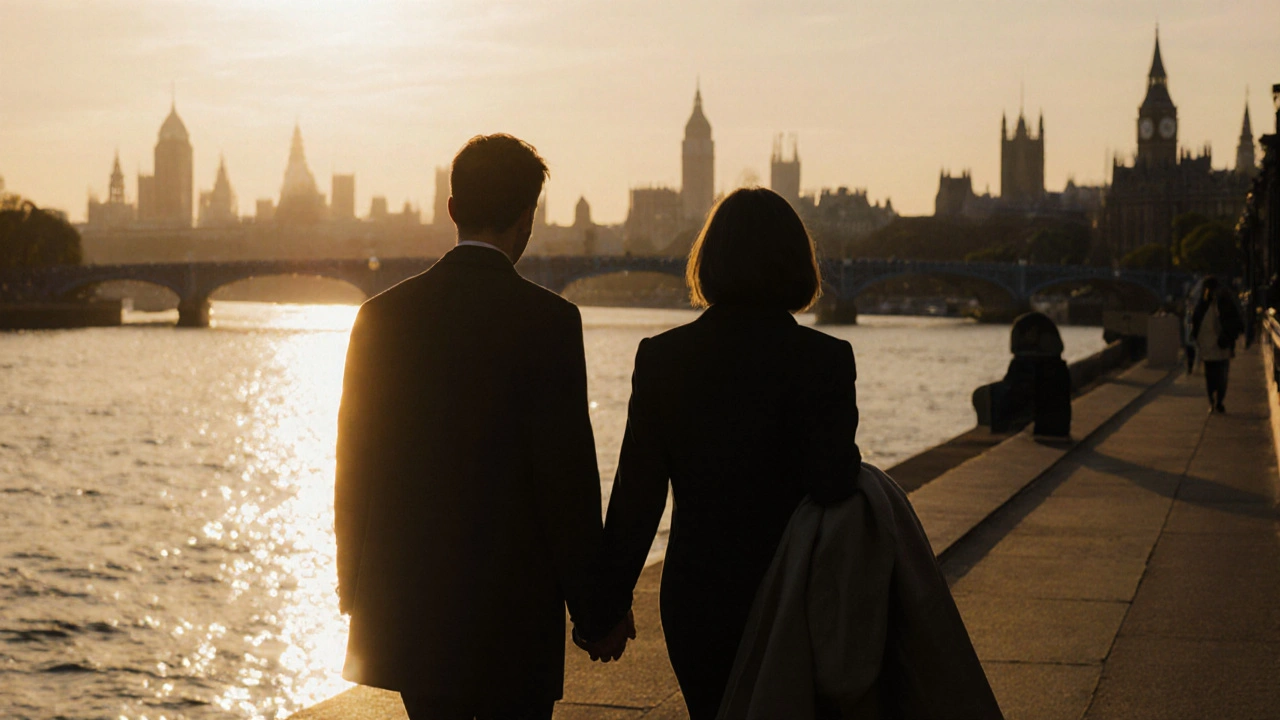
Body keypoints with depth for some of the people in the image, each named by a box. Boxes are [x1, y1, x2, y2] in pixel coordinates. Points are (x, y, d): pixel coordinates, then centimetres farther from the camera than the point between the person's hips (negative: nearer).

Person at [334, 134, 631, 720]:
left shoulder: (382, 315, 2)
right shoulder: (548, 320, -11)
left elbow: (354, 465, 6)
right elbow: (567, 473, -12)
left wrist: (355, 586, 17)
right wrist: (596, 609, -4)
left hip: (408, 603, 4)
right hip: (514, 604, -4)